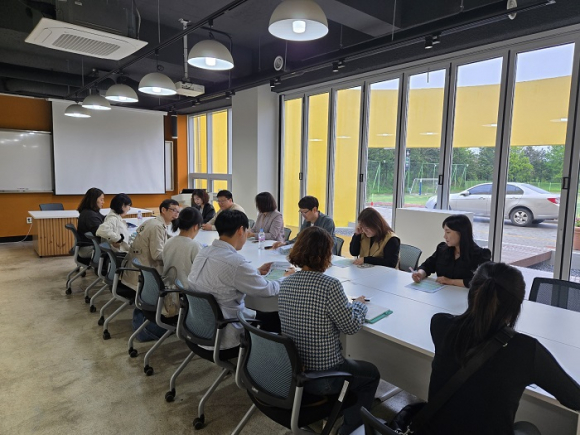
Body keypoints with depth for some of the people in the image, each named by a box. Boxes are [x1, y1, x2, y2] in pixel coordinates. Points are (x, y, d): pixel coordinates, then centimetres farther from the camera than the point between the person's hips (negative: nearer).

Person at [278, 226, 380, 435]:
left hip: (291, 369, 7)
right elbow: (352, 326, -15)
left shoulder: (286, 283, -3)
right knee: (371, 374, 22)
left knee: (352, 364, 34)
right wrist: (359, 304, 4)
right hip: (321, 376, -7)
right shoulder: (329, 285, -25)